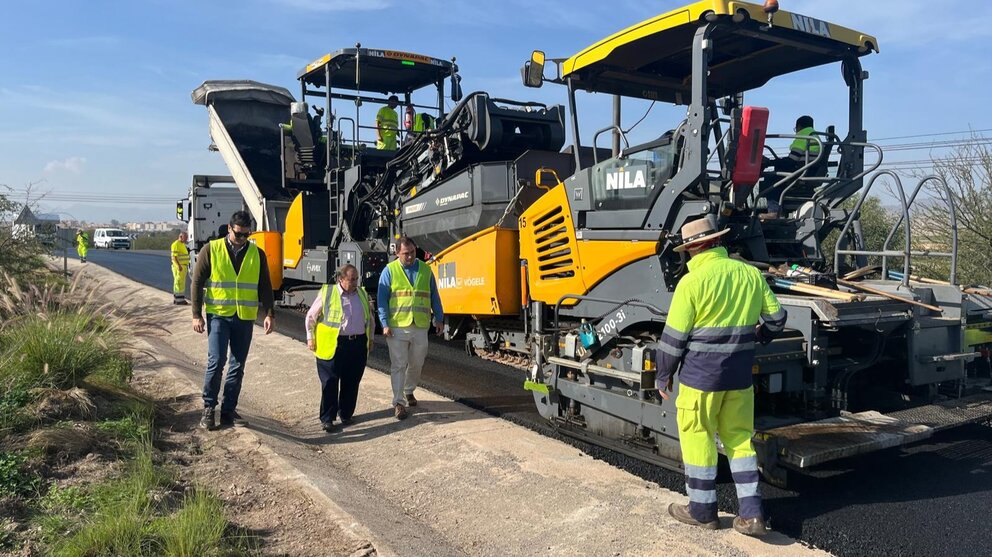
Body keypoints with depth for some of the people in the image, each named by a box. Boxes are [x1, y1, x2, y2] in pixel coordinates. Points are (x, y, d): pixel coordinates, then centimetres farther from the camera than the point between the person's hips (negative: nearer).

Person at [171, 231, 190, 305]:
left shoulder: (182, 244, 18)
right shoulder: (176, 244, -13)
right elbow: (174, 256, -20)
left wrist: (186, 265, 24)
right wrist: (179, 266, -27)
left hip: (183, 267, 10)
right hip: (179, 267, -10)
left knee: (181, 283, 12)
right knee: (179, 283, -10)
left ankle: (176, 299, 17)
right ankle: (179, 299, -10)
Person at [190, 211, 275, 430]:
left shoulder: (257, 254, 6)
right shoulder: (211, 250, -1)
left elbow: (265, 287, 8)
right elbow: (197, 283, 1)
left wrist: (269, 313, -2)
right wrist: (197, 315, -4)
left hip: (245, 318, 3)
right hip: (218, 315, -3)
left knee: (238, 366, 7)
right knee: (216, 361, -9)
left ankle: (229, 410, 18)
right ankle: (209, 408, 7)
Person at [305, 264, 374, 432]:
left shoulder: (362, 294, 12)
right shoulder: (327, 293, -1)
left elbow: (370, 318, 23)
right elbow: (311, 317, 6)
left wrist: (370, 339, 20)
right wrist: (310, 338, 3)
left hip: (358, 344, 4)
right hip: (332, 345, -4)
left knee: (351, 382, 9)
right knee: (330, 383, -2)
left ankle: (346, 414, 24)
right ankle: (327, 418, 7)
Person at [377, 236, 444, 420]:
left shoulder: (425, 270, 8)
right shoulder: (389, 271, -1)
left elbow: (434, 296, 14)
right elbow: (382, 299, -3)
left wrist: (439, 318, 11)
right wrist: (385, 324, -11)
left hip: (420, 327, 3)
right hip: (397, 327, -3)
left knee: (416, 364, 14)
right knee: (398, 365, -2)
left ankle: (409, 391, 37)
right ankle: (398, 403, 4)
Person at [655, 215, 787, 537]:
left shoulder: (692, 282, -13)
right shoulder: (751, 275, 2)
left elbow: (674, 337, -11)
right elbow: (776, 319, 10)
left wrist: (663, 376, 1)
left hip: (700, 376, -5)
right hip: (740, 376, 5)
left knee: (698, 440, 8)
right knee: (739, 438, 16)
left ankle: (702, 511, 19)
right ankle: (751, 513, 15)